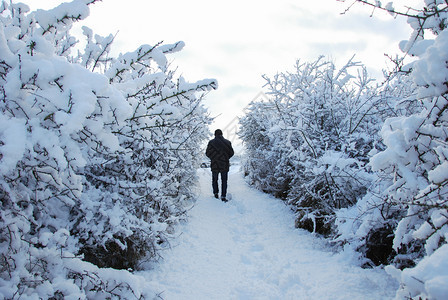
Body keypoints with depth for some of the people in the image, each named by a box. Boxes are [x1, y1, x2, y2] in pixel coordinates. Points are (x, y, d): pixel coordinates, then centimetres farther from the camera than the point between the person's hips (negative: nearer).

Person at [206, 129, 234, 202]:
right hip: (225, 165, 1)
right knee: (224, 181, 7)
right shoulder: (227, 142, -2)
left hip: (214, 165, 0)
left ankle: (216, 193, 13)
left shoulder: (211, 142, -6)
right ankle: (223, 196, 1)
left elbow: (207, 153, -3)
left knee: (214, 180, 18)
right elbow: (231, 153, 3)